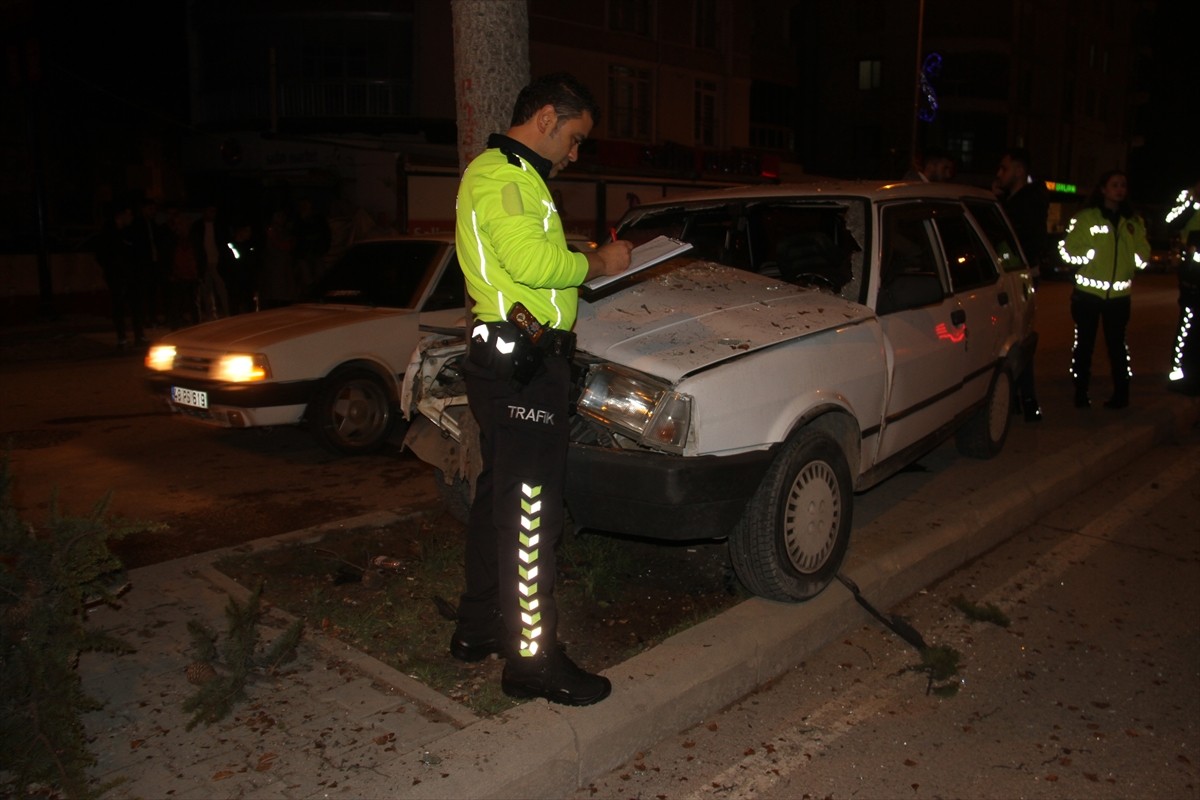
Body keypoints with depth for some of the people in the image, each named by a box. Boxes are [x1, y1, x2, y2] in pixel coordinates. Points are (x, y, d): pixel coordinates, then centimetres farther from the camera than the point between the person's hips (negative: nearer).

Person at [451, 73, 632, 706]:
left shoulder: (508, 174, 24)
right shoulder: (502, 174, -11)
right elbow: (531, 261, -25)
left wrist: (585, 264, 12)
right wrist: (597, 263, -11)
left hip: (509, 361, 11)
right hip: (522, 365, -11)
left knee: (498, 494, 17)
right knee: (530, 511, -6)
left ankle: (478, 629, 31)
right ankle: (533, 660, 4)